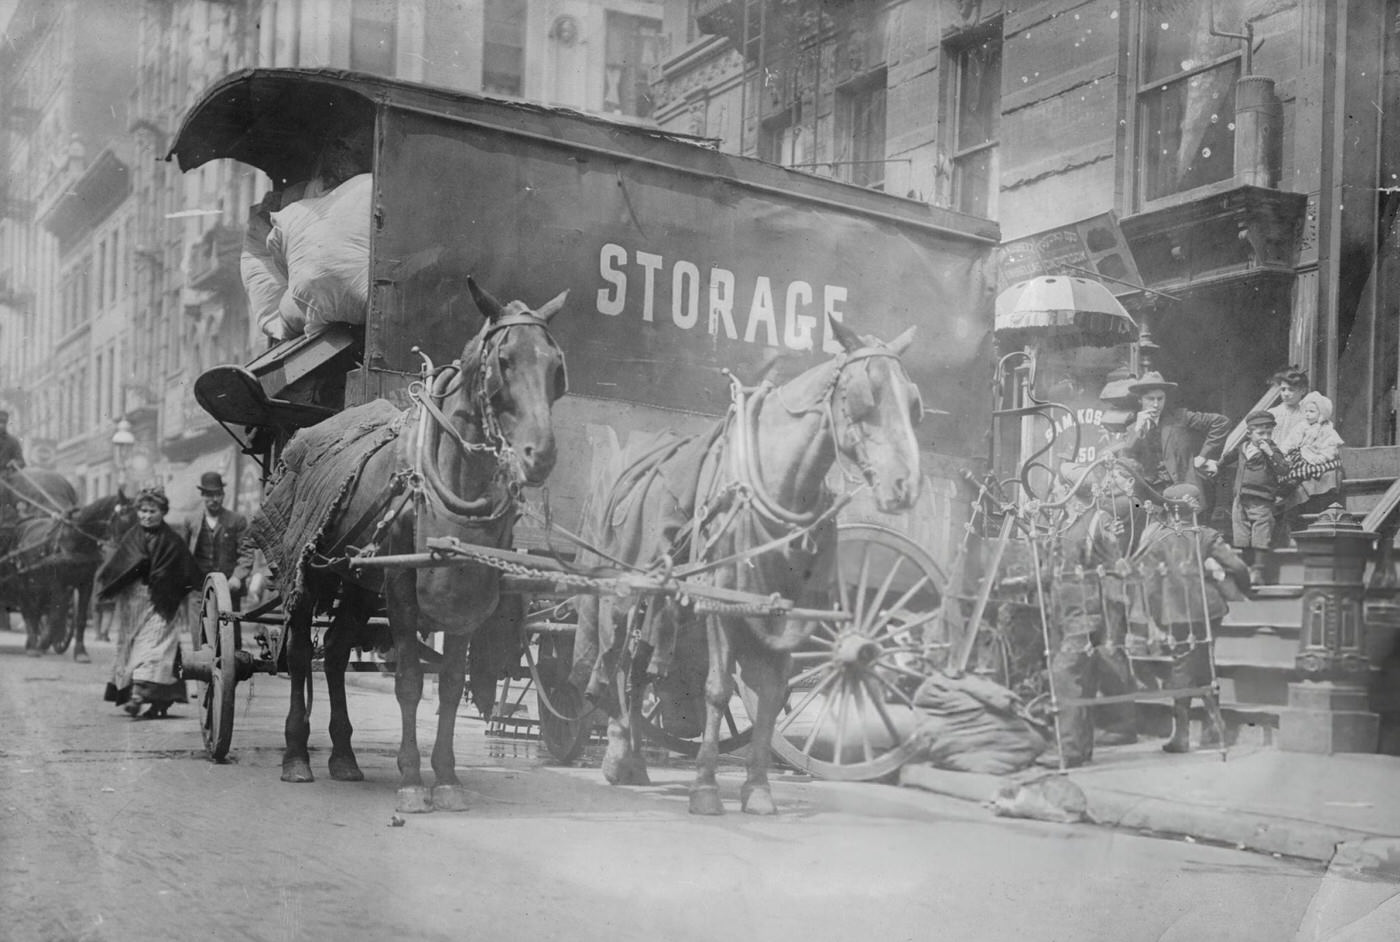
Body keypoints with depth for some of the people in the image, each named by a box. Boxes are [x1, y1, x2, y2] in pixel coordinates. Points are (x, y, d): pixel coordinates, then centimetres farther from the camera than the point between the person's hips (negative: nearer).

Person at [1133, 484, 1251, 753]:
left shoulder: (1156, 541, -2)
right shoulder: (1206, 536, 2)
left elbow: (1150, 584, -4)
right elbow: (1238, 566, -3)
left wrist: (1158, 619, 3)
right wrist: (1239, 590, 17)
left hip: (1178, 616, -2)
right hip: (1208, 611, 2)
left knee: (1182, 670, 3)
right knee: (1205, 667, 17)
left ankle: (1181, 735, 1)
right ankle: (1215, 727, 17)